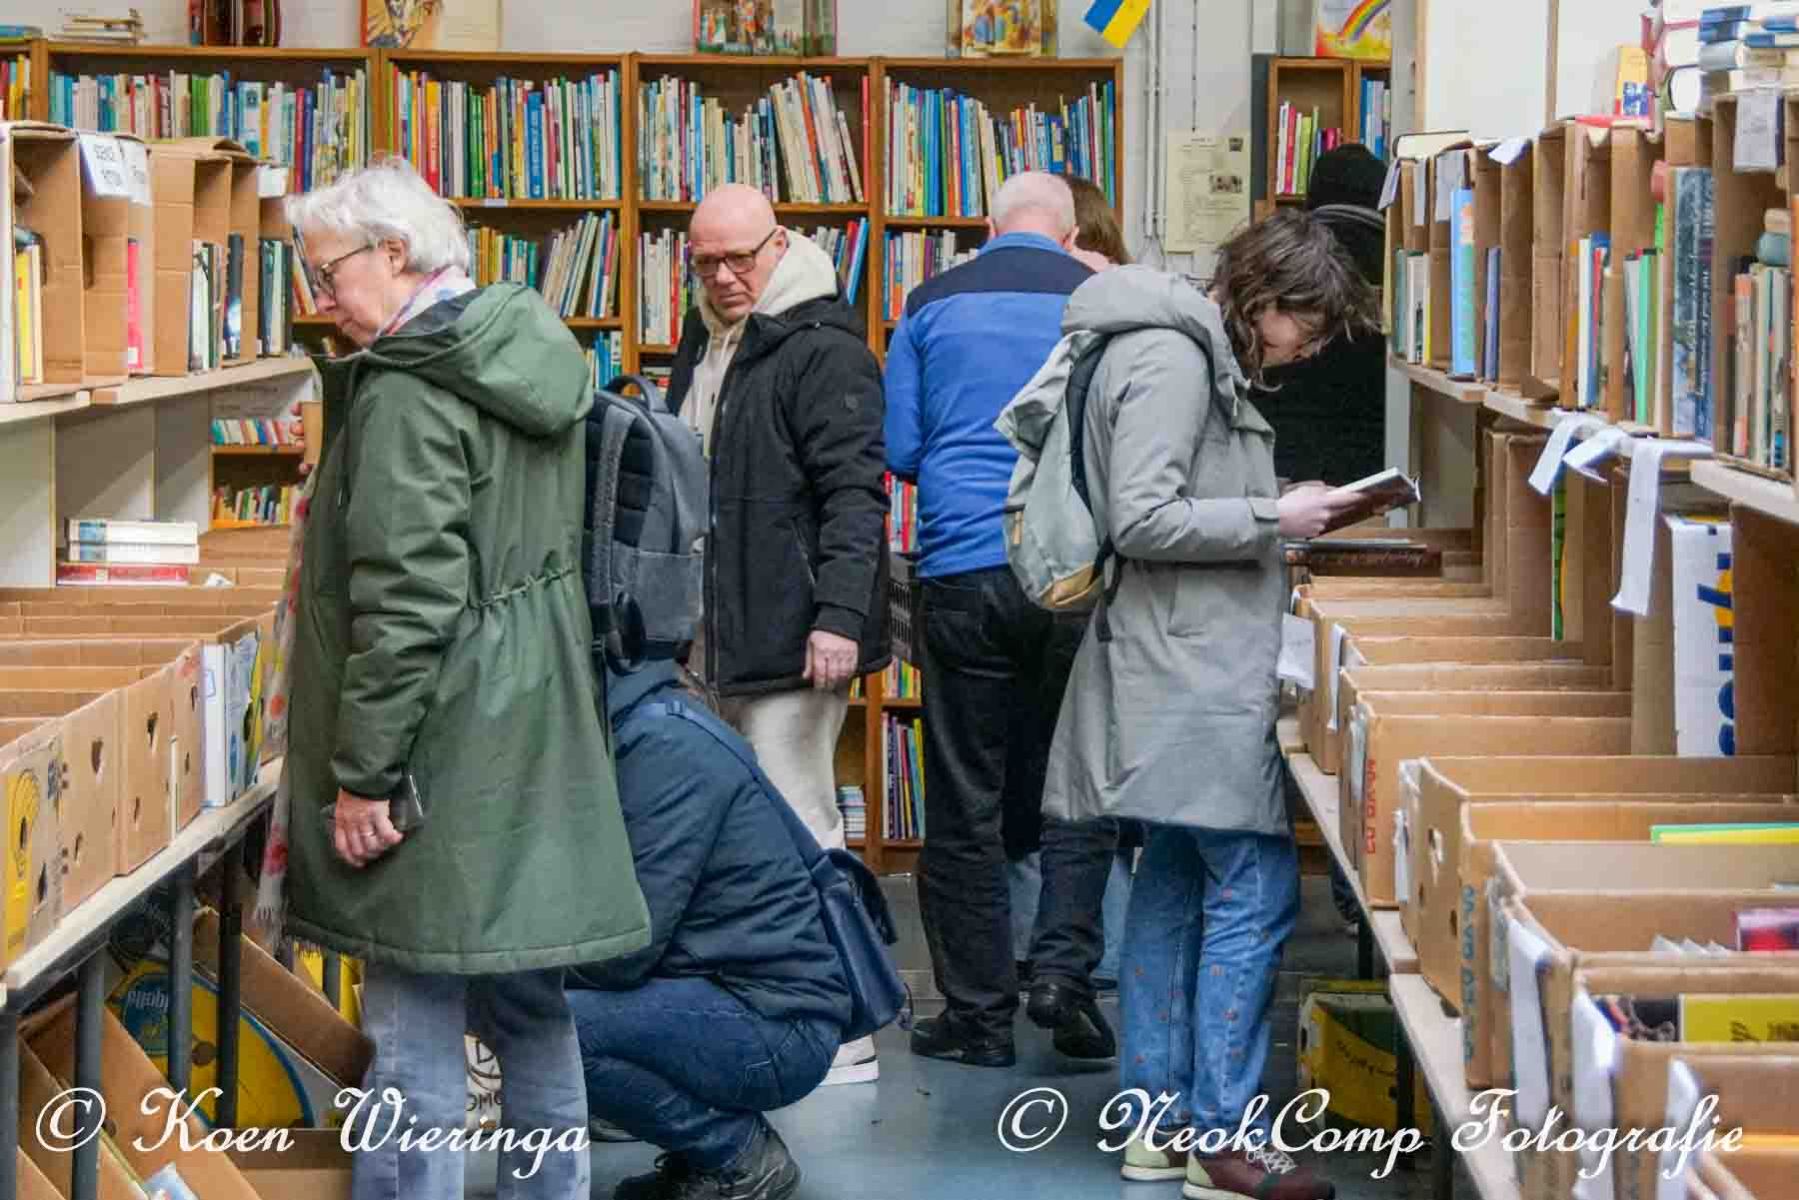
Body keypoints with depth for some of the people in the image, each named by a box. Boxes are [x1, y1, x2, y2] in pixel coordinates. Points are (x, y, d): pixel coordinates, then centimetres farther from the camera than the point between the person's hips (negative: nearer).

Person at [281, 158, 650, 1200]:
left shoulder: (409, 391, -15)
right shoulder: (530, 359, 12)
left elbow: (404, 599, -21)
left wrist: (362, 772, -17)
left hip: (443, 747, -9)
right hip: (533, 736, 9)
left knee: (416, 1016, -4)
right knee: (528, 1001, 16)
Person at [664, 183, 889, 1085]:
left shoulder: (823, 350, -12)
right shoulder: (704, 343, 17)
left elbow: (854, 493, -19)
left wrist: (838, 616, -27)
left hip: (790, 634, -9)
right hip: (716, 633, 10)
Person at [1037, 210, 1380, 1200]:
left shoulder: (1203, 356, 16)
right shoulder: (1171, 358, -15)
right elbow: (1141, 520, -20)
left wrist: (1284, 511, 11)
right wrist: (1272, 518, -14)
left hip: (1194, 668, 11)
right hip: (1188, 675, -11)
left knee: (1174, 883, 12)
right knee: (1255, 889, -9)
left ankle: (1159, 1121, 18)